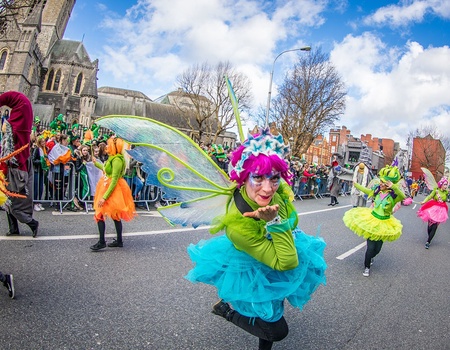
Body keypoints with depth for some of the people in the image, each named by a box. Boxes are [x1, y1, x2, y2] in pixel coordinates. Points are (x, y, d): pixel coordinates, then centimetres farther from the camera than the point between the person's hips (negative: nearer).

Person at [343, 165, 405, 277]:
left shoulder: (394, 195, -17)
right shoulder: (378, 190, -6)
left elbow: (403, 197, -39)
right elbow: (367, 191, 15)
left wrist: (393, 187, -50)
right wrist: (356, 185, 26)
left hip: (384, 224, -1)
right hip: (372, 220, 1)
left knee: (377, 248, 12)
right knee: (371, 246, -2)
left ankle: (370, 257, 47)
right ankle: (367, 267, 19)